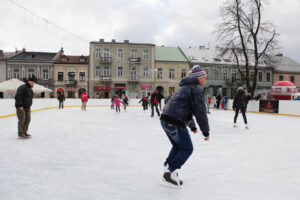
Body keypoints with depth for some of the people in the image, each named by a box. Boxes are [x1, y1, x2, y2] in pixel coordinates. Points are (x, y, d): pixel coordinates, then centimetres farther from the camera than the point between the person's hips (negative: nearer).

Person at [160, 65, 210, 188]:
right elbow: (200, 112, -12)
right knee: (187, 149, 4)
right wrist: (206, 132, -4)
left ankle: (167, 170, 29)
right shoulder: (197, 89, -6)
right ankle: (169, 175, 4)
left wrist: (192, 127, 39)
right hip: (175, 122, -9)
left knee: (177, 146, 24)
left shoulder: (186, 87, 25)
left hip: (165, 119, 10)